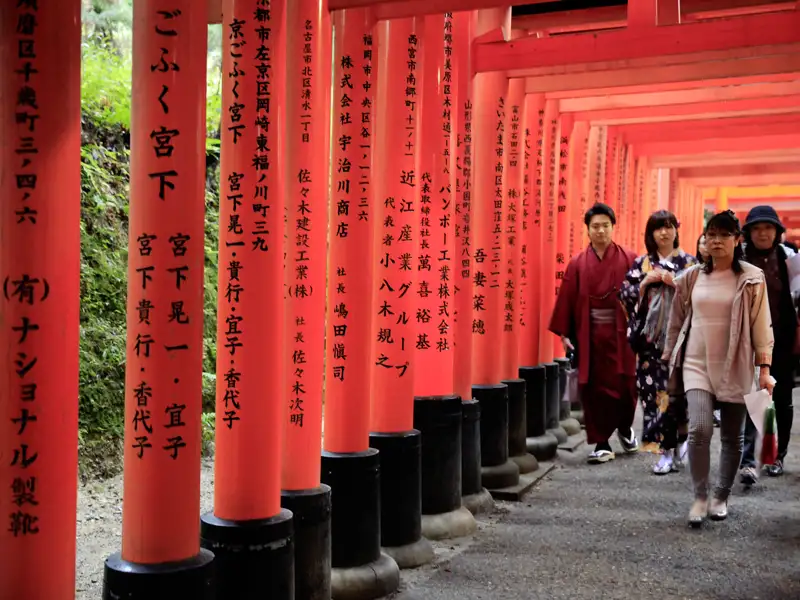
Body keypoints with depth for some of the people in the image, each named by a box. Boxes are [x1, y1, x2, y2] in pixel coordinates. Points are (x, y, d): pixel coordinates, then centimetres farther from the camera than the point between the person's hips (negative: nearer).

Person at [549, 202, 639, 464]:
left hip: (621, 333, -1)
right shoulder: (577, 264, 3)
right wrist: (564, 333, -1)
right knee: (594, 388, 2)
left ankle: (625, 427, 34)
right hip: (589, 335, 1)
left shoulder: (629, 260, 0)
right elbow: (567, 300, 2)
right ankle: (601, 443, 13)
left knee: (625, 385, 4)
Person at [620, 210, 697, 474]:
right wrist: (646, 281, -8)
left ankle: (680, 440, 17)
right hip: (650, 338, 2)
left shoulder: (689, 262, 6)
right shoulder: (642, 263, 10)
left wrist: (675, 282, -12)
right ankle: (666, 449, 8)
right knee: (654, 390, -1)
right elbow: (626, 296, 6)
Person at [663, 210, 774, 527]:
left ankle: (721, 497, 27)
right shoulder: (691, 277, 5)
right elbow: (677, 322, 11)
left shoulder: (752, 279, -1)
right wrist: (670, 361, 12)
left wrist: (764, 369, -7)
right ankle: (700, 497, 1)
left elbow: (761, 326, -2)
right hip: (697, 365, 1)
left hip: (735, 367, 0)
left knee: (732, 438, 8)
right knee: (699, 429, -15)